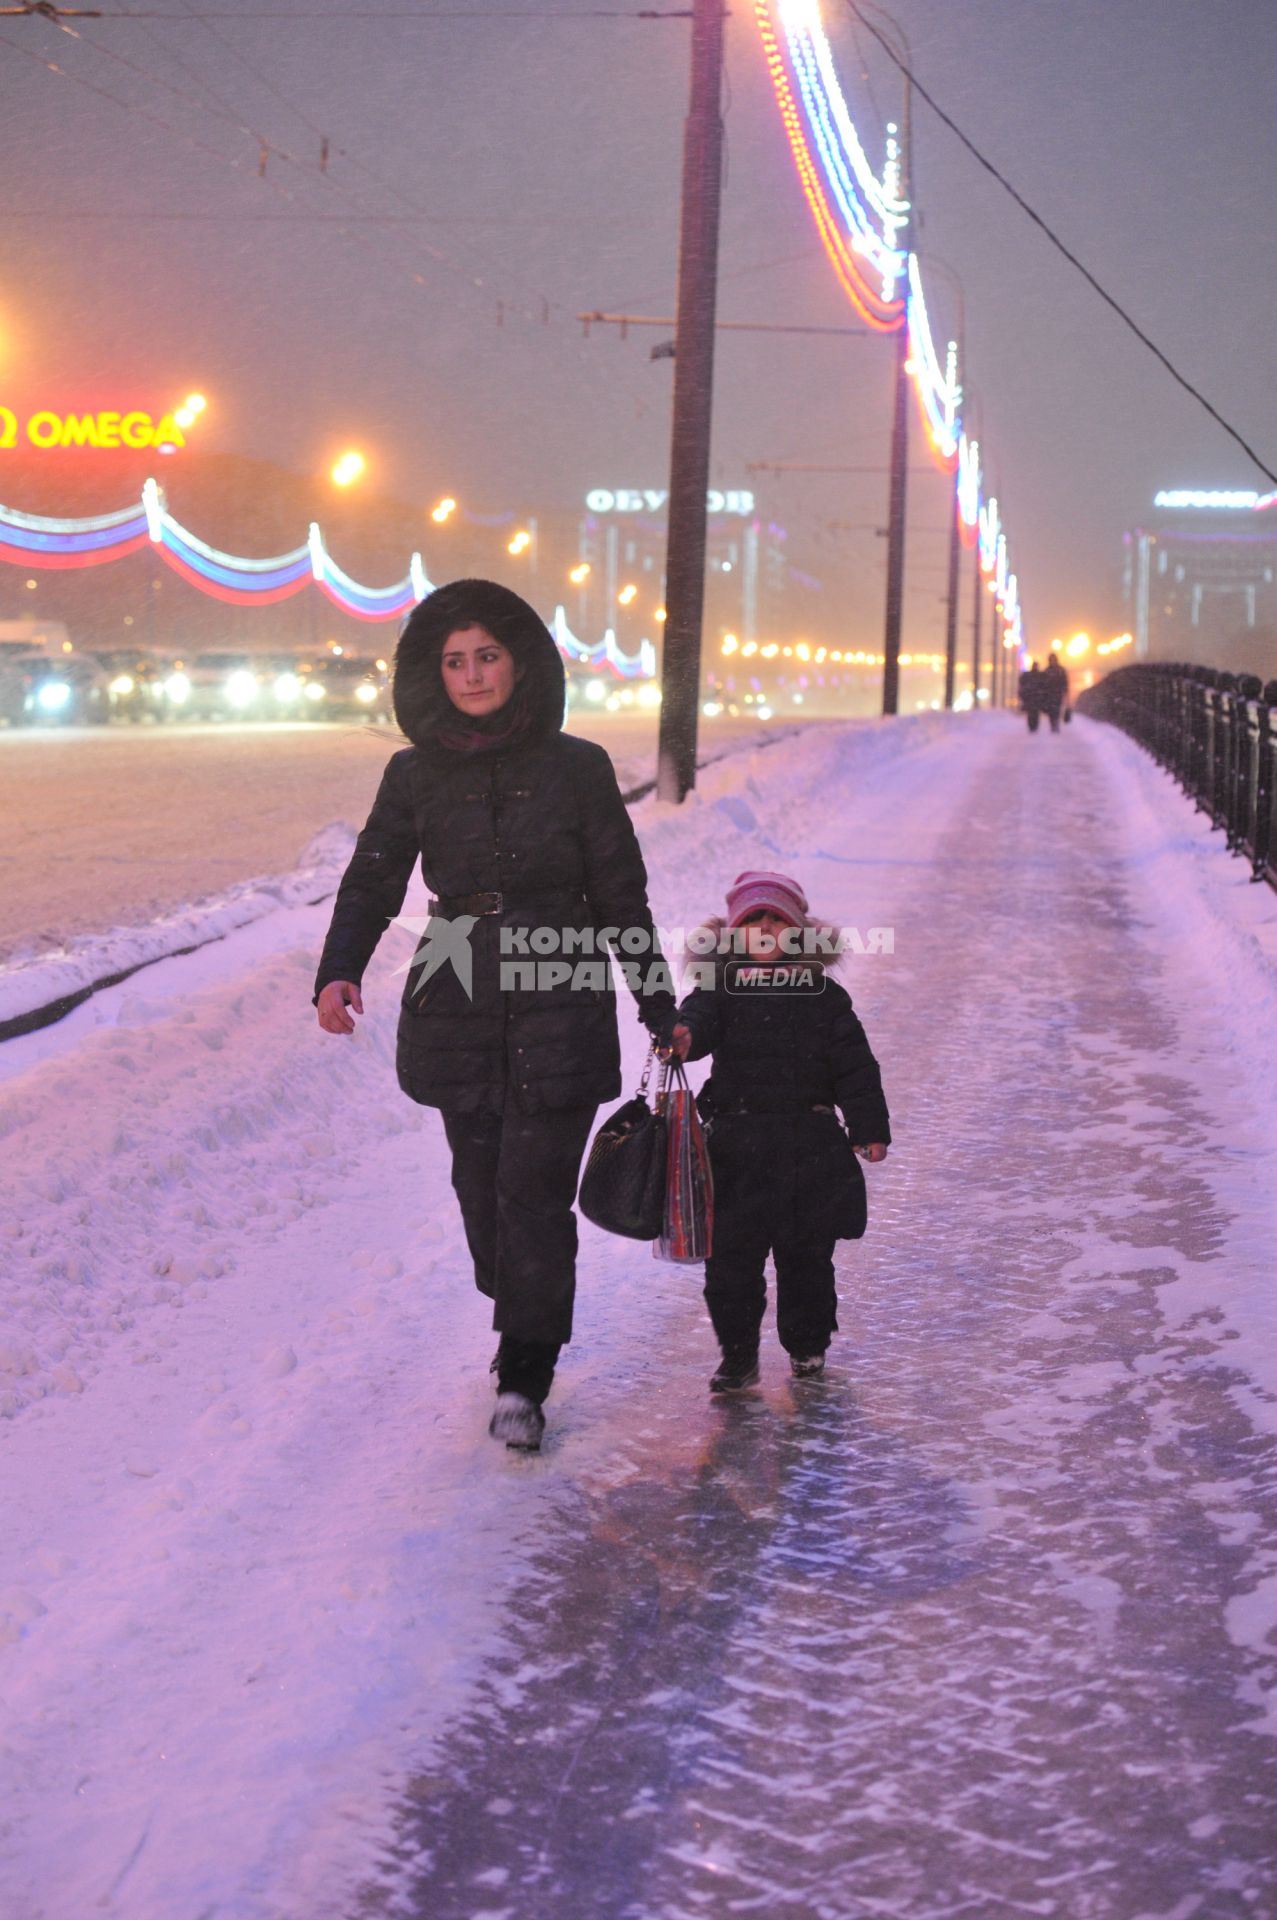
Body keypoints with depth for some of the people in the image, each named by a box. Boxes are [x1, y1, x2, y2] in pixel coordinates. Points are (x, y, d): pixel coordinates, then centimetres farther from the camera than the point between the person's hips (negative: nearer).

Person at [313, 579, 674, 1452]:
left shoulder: (578, 768, -1)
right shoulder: (416, 775, 4)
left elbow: (621, 897, 4)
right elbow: (373, 881, -1)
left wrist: (658, 1006, 5)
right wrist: (339, 973, -19)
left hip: (561, 1005, -2)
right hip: (457, 1010, 3)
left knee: (536, 1191, -7)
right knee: (482, 1186, 9)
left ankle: (523, 1381, 1)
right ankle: (523, 1330, 32)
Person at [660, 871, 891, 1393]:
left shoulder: (824, 996, 6)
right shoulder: (720, 990, 4)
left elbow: (854, 1065, 6)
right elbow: (699, 1019, -16)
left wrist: (870, 1126, 1)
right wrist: (682, 1034, -40)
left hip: (811, 1143, 0)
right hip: (736, 1143, 0)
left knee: (807, 1253, 10)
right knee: (730, 1252, 0)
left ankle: (807, 1344, 27)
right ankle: (737, 1351, 12)